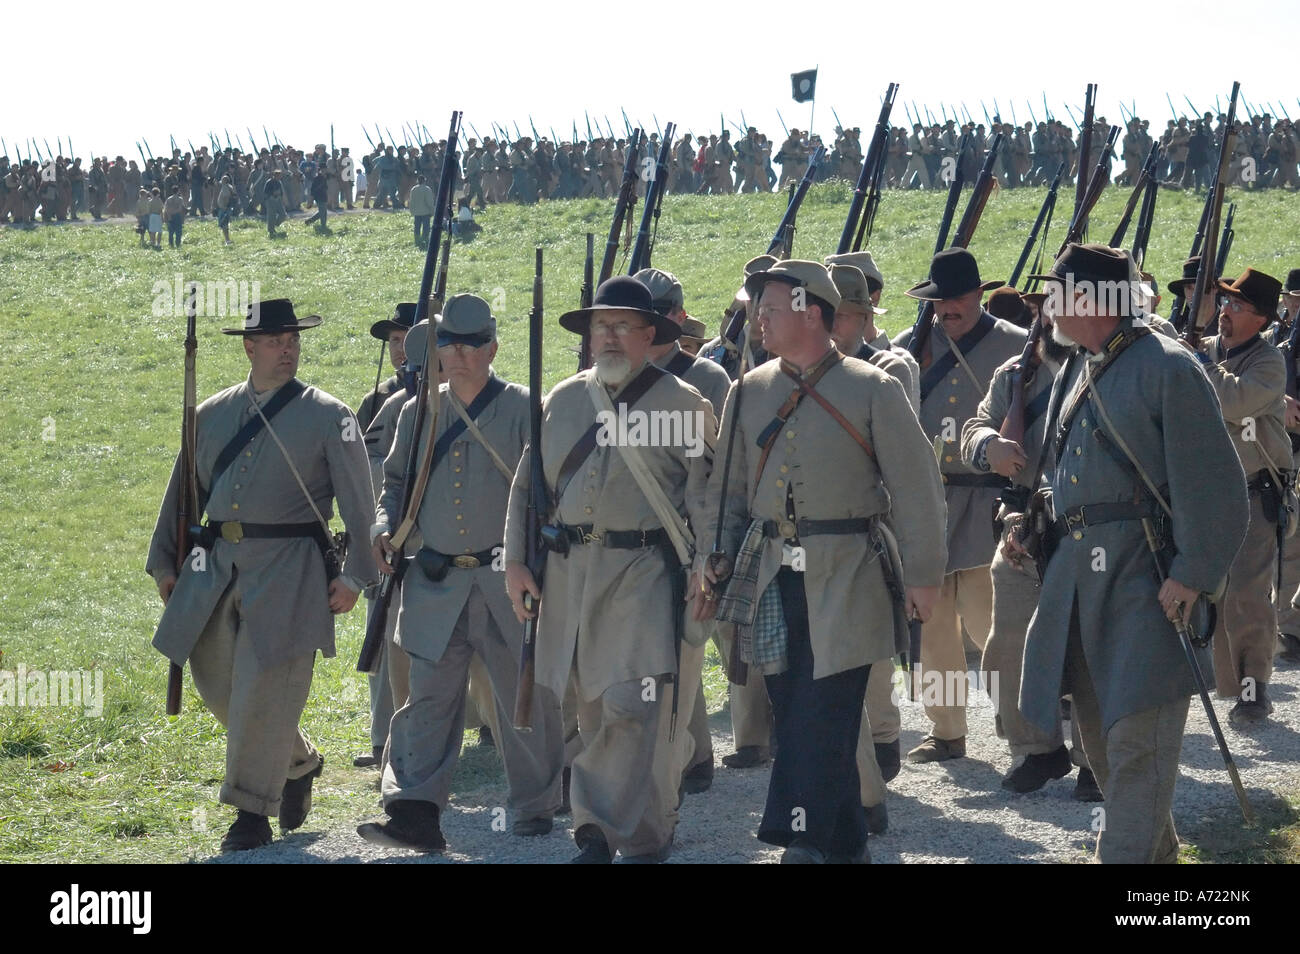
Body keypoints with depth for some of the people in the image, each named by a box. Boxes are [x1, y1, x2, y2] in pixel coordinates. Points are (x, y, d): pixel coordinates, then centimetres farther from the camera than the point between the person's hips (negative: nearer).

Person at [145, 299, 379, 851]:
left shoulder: (327, 416, 0)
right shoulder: (212, 415, 12)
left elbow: (359, 502, -2)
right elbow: (182, 491, 18)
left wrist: (355, 575, -9)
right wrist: (164, 562, 14)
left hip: (288, 568, -5)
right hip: (218, 562, 5)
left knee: (264, 689, -8)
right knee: (217, 682, 9)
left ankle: (253, 812, 3)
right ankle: (299, 763, 32)